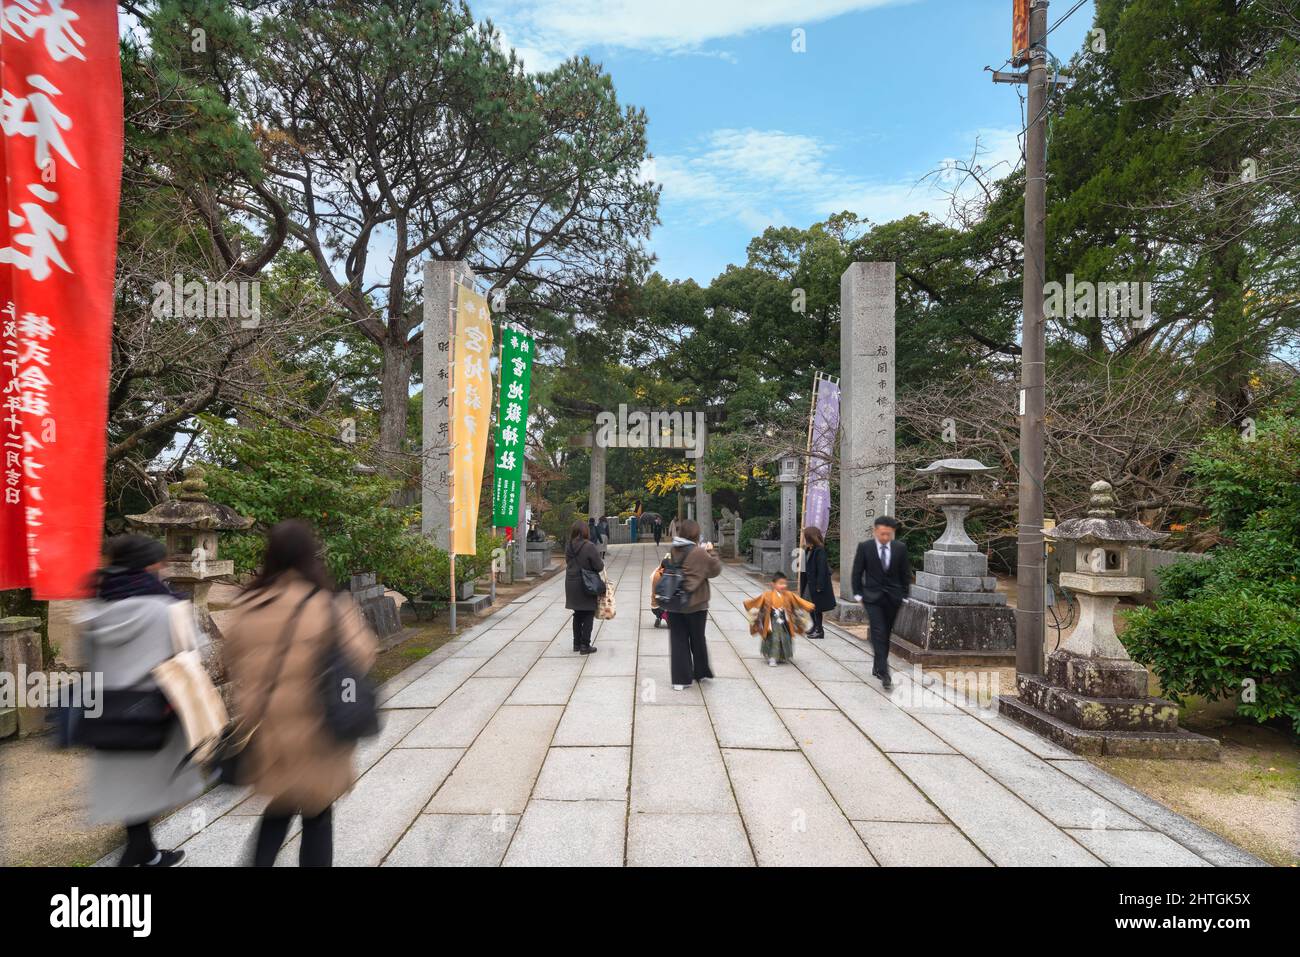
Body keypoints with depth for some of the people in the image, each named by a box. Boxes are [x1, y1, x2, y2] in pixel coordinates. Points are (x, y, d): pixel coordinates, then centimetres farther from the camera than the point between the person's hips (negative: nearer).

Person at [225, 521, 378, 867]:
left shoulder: (244, 608, -2)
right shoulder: (326, 607, -15)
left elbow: (233, 666, 7)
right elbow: (360, 657, -10)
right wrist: (352, 617, 3)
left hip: (263, 732, 4)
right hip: (314, 733, -4)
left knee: (279, 807, 24)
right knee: (317, 815, 15)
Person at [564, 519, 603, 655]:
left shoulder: (568, 546, 1)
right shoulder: (589, 546, -18)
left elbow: (568, 563, 10)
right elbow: (599, 566, -15)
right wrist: (602, 565, 5)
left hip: (571, 585, 6)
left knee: (578, 614, 17)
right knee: (588, 615, 5)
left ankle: (577, 643, 24)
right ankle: (585, 645, 6)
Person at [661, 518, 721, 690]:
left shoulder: (673, 550, -2)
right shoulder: (699, 553, -16)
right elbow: (715, 569, -8)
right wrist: (711, 552, 4)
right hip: (696, 604, -3)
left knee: (678, 640, 8)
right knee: (698, 639, 16)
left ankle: (680, 679, 9)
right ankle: (701, 672, 34)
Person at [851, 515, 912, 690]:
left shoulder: (900, 548, 0)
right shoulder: (864, 547, -6)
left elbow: (905, 573, 7)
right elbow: (857, 572, 1)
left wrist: (905, 596, 5)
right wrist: (858, 594, 0)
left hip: (893, 597, 3)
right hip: (873, 597, -2)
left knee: (887, 634, 10)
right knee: (879, 634, -11)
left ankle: (878, 666, 25)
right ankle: (884, 672, -14)